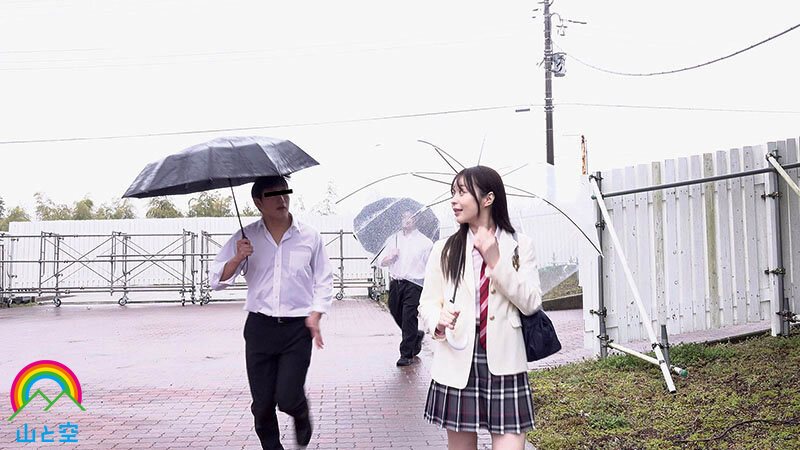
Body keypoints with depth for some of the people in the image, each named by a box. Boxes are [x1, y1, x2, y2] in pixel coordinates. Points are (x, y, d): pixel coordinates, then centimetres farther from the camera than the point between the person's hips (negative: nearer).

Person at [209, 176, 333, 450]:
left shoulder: (310, 237, 3)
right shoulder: (245, 239, 4)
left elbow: (324, 281, 10)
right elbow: (217, 280, 3)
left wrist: (315, 314, -4)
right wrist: (237, 259, -14)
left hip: (297, 328, -1)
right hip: (259, 327, 1)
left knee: (288, 398, -8)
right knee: (262, 402, 4)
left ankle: (302, 418, 28)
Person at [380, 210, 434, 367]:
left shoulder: (424, 242, 4)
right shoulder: (394, 239, 15)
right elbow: (382, 262, 16)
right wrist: (390, 257, -6)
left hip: (413, 284, -5)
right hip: (395, 283, 5)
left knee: (408, 318, -7)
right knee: (396, 313, 8)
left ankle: (406, 354, 2)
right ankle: (417, 336, 35)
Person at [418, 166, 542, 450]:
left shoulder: (520, 246, 6)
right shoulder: (444, 250, 9)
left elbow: (531, 304, -2)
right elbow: (427, 303, 8)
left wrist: (496, 261, -11)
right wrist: (439, 321, -15)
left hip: (504, 362, -1)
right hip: (458, 362, 1)